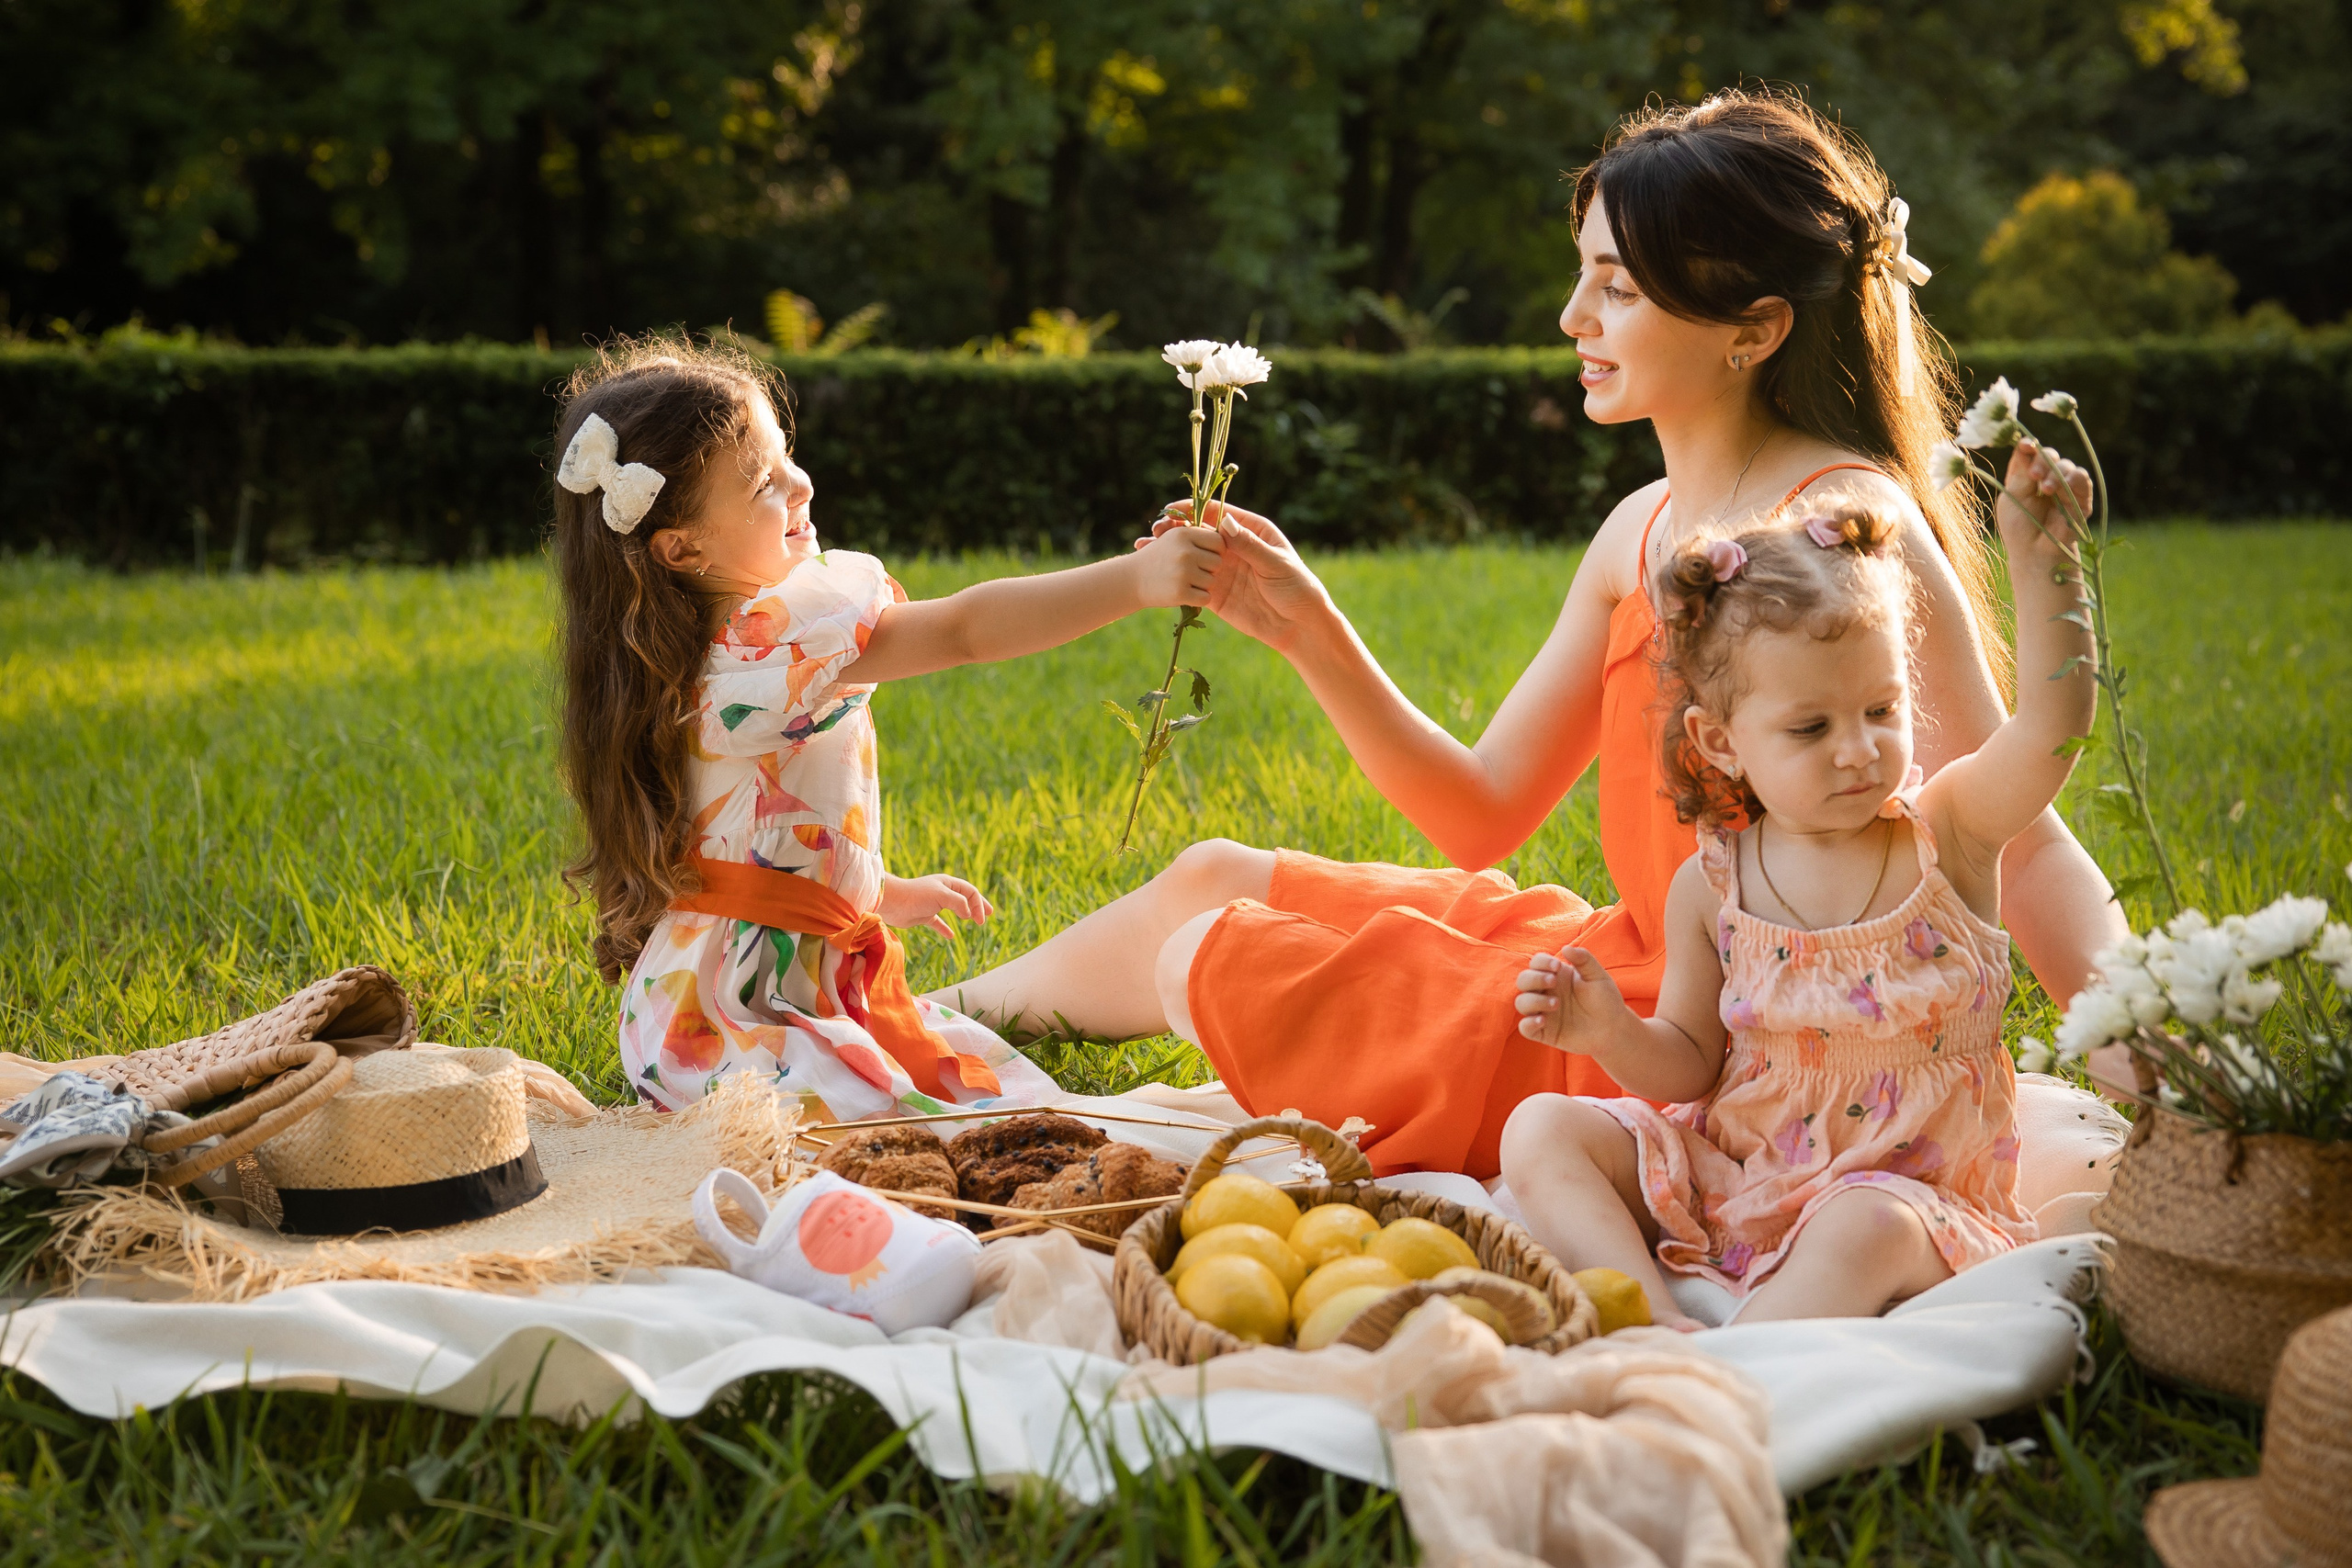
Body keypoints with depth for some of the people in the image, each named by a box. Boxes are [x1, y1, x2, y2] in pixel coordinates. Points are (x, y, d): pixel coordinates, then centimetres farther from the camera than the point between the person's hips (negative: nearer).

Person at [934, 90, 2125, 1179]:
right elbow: (1482, 818, 8)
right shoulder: (1643, 532, 6)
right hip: (1624, 964, 7)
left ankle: (930, 1031, 37)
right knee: (1211, 879, 13)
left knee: (1199, 958, 5)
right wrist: (1309, 631, -1)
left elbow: (2018, 850, -21)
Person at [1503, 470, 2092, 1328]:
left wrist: (2041, 565, -32)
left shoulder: (1947, 830, -4)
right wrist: (1613, 1036, -15)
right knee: (1540, 1130, -11)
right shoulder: (1710, 886, -2)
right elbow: (1691, 1063, 6)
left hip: (1906, 1187, -3)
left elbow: (2053, 718, -22)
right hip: (1729, 1177, 4)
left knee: (1869, 1229, -37)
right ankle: (1660, 1327, -29)